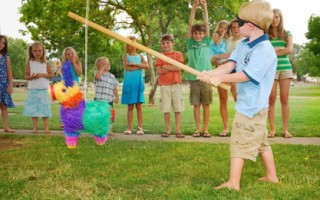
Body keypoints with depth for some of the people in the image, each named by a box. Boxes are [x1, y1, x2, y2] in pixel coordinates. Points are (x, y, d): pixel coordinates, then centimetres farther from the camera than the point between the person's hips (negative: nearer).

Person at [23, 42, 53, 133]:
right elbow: (26, 76, 4)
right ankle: (35, 127, 10)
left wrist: (42, 74, -12)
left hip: (43, 89, -1)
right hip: (33, 89, 1)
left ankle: (46, 127, 5)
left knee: (45, 108, 0)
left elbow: (51, 75, 3)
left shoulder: (46, 63, 5)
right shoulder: (29, 63, 5)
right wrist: (31, 77, -16)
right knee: (33, 108, 2)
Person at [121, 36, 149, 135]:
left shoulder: (140, 56, 11)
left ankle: (140, 128, 1)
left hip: (138, 83, 1)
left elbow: (147, 66, -6)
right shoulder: (125, 56, 6)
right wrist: (139, 66, -6)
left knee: (139, 106, -1)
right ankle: (129, 128, 8)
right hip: (129, 83, -1)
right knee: (130, 106, 3)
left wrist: (134, 64, -12)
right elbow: (127, 67, -11)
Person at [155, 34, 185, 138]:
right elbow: (159, 71, -5)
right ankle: (168, 130, 12)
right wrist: (172, 68, -10)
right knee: (166, 110, 2)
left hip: (176, 84, -1)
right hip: (164, 85, 1)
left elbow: (179, 68, -11)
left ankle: (178, 130, 6)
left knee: (177, 109, 1)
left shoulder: (178, 54, 3)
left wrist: (165, 66, -7)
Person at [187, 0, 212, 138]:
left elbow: (206, 24, 2)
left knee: (206, 105, 4)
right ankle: (198, 129, 12)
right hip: (193, 78, 0)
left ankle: (206, 129, 11)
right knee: (196, 105, 4)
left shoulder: (207, 42, 7)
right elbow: (190, 25, 1)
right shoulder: (190, 43, 7)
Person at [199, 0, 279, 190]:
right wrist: (211, 73, -18)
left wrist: (220, 78, -18)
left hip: (252, 106, -10)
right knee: (261, 141, 18)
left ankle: (233, 183, 0)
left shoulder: (265, 50, -22)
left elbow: (247, 75, -24)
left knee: (240, 141, -6)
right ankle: (271, 176, 31)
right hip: (247, 103, 10)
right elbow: (230, 64, -1)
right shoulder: (244, 45, 8)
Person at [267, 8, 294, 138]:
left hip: (285, 68, 1)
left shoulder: (287, 34, 11)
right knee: (271, 99, -3)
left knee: (284, 99, 0)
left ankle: (286, 130, 2)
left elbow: (290, 50, -3)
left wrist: (273, 52, -6)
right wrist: (281, 49, -9)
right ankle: (272, 129, 3)